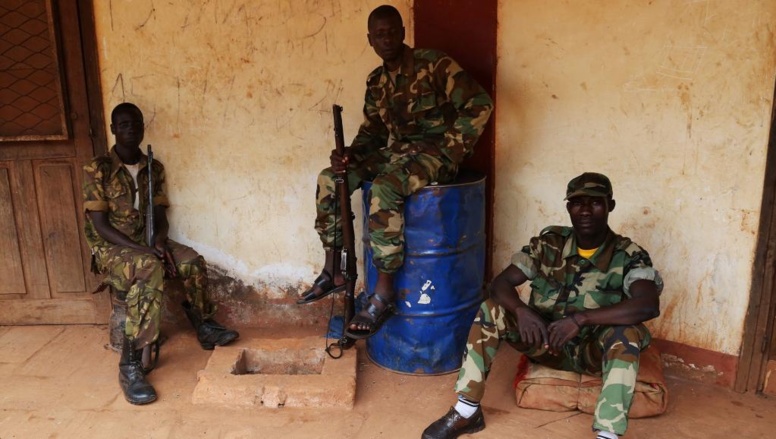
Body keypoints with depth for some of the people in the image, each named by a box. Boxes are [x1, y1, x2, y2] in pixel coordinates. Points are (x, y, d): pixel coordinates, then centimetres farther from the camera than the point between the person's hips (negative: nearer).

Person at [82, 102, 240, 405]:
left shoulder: (153, 169, 6)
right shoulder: (97, 170, -11)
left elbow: (160, 215, 7)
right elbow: (99, 225, -15)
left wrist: (159, 240, -16)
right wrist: (141, 249, -26)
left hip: (146, 243, 5)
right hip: (110, 249, -5)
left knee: (192, 261, -21)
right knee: (150, 268, -37)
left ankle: (204, 326, 5)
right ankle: (130, 366, -36)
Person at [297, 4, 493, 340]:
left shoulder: (433, 64, -10)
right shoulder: (376, 81, 11)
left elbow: (479, 104, -16)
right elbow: (372, 131, 14)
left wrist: (450, 152, -18)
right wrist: (351, 155, -7)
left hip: (433, 153, -7)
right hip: (395, 151, 8)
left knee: (384, 188, -36)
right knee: (329, 178, -5)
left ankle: (384, 292, -27)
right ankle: (333, 271, 3)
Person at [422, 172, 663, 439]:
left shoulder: (629, 256, -14)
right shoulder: (549, 243, -5)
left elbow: (649, 306, -32)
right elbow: (500, 283, -10)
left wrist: (580, 319, -40)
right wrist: (521, 310, -33)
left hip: (593, 351, -3)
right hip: (546, 341, 3)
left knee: (627, 333, -34)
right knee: (491, 310, -18)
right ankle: (466, 412, -14)